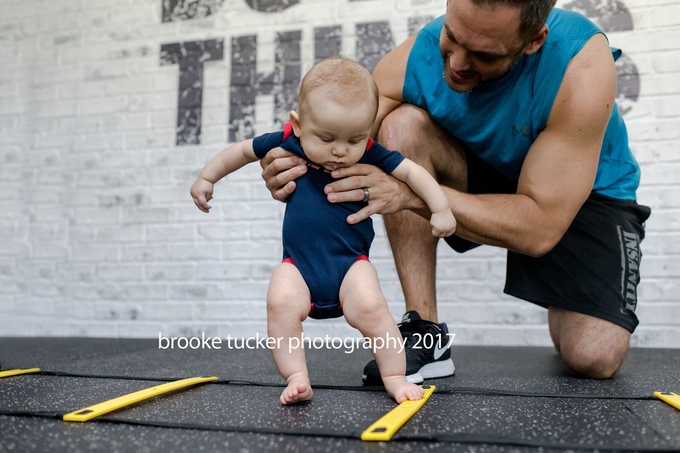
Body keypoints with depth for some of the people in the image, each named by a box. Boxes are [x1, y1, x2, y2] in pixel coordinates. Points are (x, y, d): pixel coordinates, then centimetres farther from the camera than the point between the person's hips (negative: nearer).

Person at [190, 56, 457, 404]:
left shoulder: (370, 154, -6)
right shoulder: (286, 142, -3)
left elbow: (412, 172, 3)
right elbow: (242, 150, 13)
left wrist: (441, 209, -1)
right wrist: (207, 177, 19)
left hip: (350, 262, -1)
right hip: (298, 263, 1)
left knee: (370, 307, -23)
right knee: (281, 303, -26)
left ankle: (395, 377, -5)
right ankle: (296, 379, -15)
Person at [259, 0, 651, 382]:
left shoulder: (581, 64, -33)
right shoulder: (412, 62, -24)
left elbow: (541, 228, -34)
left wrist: (413, 193, -44)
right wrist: (298, 165, -37)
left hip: (586, 191, -2)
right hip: (481, 172, 3)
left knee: (594, 357, -23)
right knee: (402, 126, -28)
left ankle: (564, 309, 16)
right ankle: (425, 333, -22)